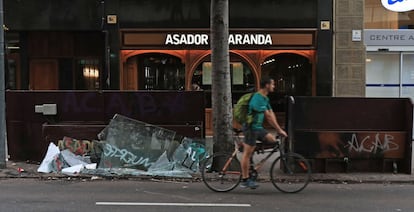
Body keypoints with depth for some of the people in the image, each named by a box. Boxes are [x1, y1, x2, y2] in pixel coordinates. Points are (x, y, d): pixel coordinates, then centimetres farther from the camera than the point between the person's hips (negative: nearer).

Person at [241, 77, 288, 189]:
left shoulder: (265, 98, 13)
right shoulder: (258, 98, -20)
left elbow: (272, 114, 11)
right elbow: (268, 116, -22)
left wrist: (278, 129, 3)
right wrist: (279, 130, -19)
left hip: (258, 127, 9)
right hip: (251, 127, -9)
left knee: (272, 139, 0)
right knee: (247, 153, -3)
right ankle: (245, 180, 4)